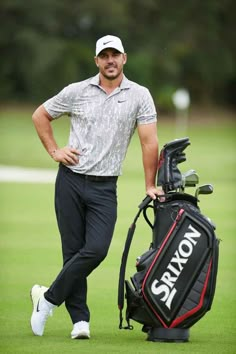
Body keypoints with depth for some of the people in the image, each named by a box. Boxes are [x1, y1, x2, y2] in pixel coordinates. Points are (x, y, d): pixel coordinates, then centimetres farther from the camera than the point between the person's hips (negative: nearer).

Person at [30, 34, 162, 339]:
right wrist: (54, 151, 5)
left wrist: (150, 186, -4)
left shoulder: (140, 96, 1)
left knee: (96, 249, -14)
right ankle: (80, 320, 5)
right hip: (71, 180, 0)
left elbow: (149, 141, -1)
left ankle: (49, 298, 1)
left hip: (105, 188, 0)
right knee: (73, 251, 0)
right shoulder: (77, 91, 3)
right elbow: (40, 115, 15)